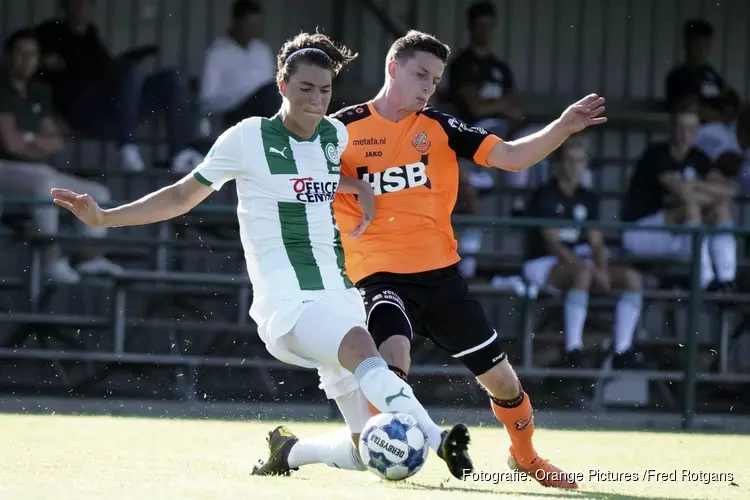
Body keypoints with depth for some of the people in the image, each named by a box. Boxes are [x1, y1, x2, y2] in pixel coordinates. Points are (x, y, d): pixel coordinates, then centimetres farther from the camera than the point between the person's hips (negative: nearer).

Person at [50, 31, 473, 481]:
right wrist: (103, 217, -1)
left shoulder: (337, 135, 10)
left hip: (339, 295, 7)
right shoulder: (247, 139, -3)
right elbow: (182, 196, 6)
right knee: (361, 347, -40)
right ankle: (437, 440, -58)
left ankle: (287, 449, 26)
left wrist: (362, 189, 11)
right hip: (288, 303, -6)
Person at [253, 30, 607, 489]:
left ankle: (525, 455, 38)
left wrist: (563, 128, -18)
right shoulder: (343, 129, -4)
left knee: (502, 380, 11)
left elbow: (510, 157, -4)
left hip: (441, 273, 4)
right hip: (381, 275, -4)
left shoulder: (440, 128, 4)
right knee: (393, 359, -33)